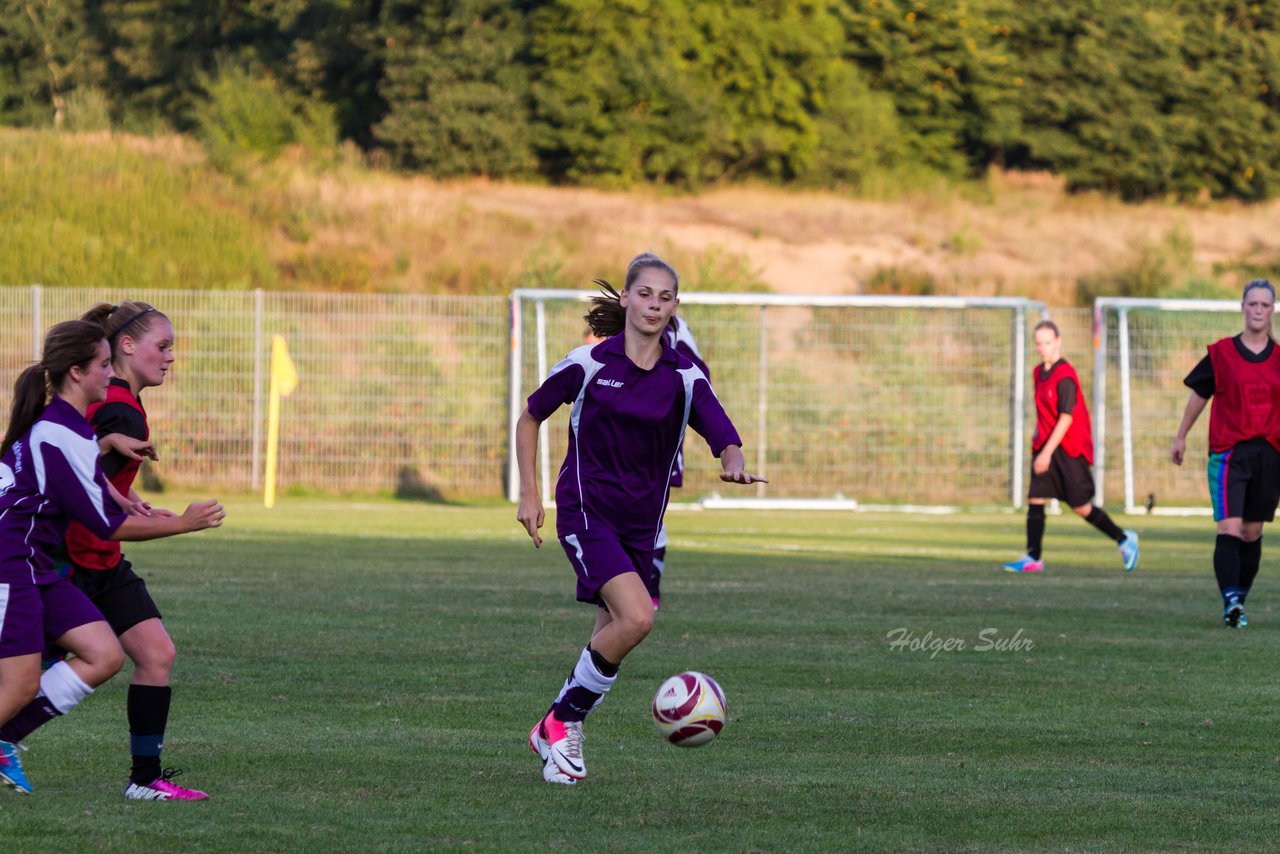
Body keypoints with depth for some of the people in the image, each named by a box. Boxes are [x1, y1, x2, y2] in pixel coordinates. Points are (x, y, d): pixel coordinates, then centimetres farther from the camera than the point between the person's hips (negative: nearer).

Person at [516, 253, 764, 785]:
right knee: (636, 618, -23)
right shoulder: (588, 364, -6)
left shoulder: (685, 377, -1)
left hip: (641, 522, 4)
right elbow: (529, 419, 7)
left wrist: (734, 463, -34)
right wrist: (529, 494, 1)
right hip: (586, 511, -4)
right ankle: (562, 721, -8)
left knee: (612, 635, 6)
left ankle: (559, 734, 26)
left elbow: (726, 441, -9)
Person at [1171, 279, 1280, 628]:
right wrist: (1180, 437, 18)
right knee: (1229, 530, -15)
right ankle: (1230, 602, -23)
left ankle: (1239, 602, 19)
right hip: (1228, 452, -3)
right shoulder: (1221, 353, 1)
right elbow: (1199, 395, 13)